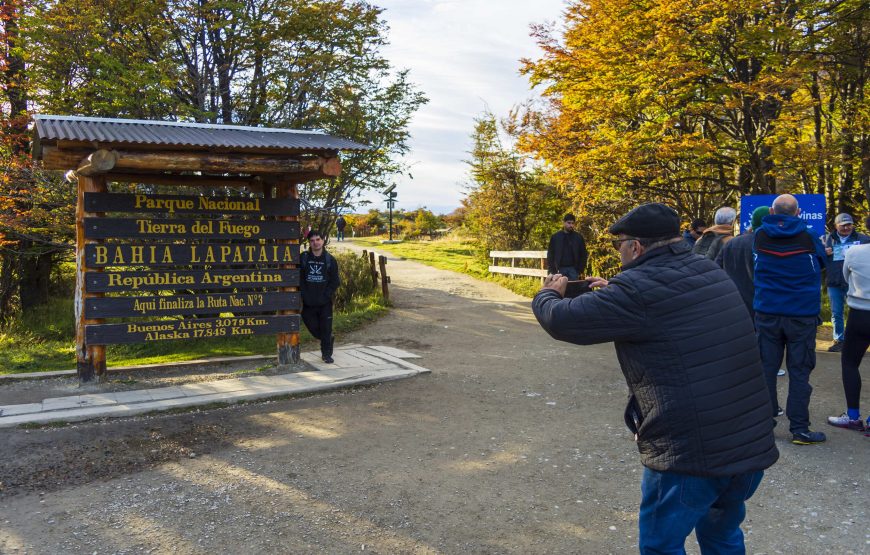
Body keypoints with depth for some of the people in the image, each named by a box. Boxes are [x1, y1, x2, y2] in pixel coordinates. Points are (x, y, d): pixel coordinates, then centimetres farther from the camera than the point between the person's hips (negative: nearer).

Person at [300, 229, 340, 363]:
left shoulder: (330, 260, 0)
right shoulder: (303, 258, 0)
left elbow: (335, 281, 2)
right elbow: (299, 279, 1)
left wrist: (327, 295, -7)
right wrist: (304, 296, -7)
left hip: (325, 302, -1)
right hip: (308, 303, 1)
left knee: (326, 328, 1)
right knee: (313, 327, 7)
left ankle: (327, 353, 14)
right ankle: (328, 340, 35)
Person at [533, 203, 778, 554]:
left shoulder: (639, 288, -15)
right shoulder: (711, 273, 10)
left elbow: (561, 320, -8)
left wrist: (548, 294, 13)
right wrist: (613, 294, 26)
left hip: (690, 454, -7)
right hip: (754, 446, 8)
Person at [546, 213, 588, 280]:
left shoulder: (578, 237, 6)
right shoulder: (555, 237, 5)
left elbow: (583, 255, 9)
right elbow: (550, 254, 6)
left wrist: (580, 270, 0)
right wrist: (552, 271, -3)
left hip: (573, 270, 0)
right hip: (560, 269, 0)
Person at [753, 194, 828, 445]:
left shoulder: (760, 236, -4)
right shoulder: (808, 238, -7)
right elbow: (823, 263, 11)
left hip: (766, 313, 2)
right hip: (802, 315, -1)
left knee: (765, 368, 9)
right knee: (799, 372, 4)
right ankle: (799, 429, 6)